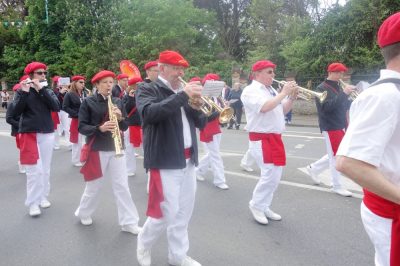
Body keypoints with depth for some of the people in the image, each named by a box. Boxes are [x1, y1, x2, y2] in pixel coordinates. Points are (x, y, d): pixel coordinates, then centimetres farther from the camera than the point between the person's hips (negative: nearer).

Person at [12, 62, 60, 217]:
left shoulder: (48, 90, 6)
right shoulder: (22, 91, 0)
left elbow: (56, 107, -12)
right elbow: (15, 113, -12)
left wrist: (42, 89, -18)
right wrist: (24, 92, -20)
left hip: (47, 134, 3)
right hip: (29, 134, -3)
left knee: (45, 169, 9)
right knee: (35, 170, -8)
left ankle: (43, 197, 23)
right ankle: (33, 203, 2)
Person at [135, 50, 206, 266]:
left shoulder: (183, 91, 15)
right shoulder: (148, 90, -4)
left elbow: (201, 123, 12)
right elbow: (150, 113, -26)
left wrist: (196, 106, -9)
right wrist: (183, 95, -26)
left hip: (188, 160, 7)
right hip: (165, 161, -7)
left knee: (183, 213, 14)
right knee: (166, 213, -2)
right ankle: (144, 244, 26)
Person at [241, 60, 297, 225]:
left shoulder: (272, 91, 15)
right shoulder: (250, 91, -10)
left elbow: (283, 110, 17)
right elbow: (264, 107, -26)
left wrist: (292, 97, 1)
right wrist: (283, 93, -18)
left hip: (275, 138, 9)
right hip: (262, 139, -8)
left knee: (275, 175, 11)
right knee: (270, 174, -11)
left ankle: (263, 206, 25)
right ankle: (256, 205, 9)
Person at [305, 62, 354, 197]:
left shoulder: (338, 87, 14)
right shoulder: (322, 88, -11)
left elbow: (344, 106, 15)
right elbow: (326, 106, -26)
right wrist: (344, 94, -28)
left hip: (340, 126, 9)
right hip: (330, 127, -8)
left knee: (334, 155, 15)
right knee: (335, 156, -3)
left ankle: (314, 168, 32)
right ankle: (337, 186, 8)